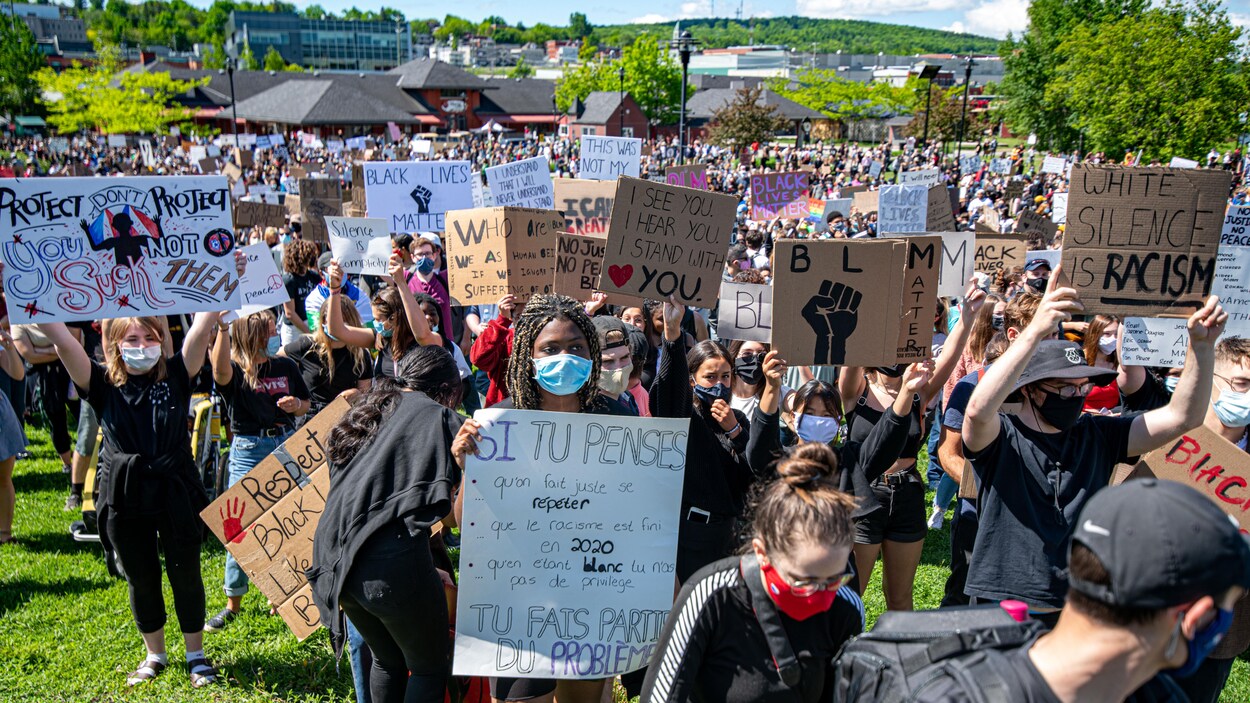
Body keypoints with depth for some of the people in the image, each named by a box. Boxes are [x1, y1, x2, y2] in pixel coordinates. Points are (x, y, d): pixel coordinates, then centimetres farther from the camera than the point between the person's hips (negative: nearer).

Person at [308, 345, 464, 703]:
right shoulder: (440, 417, 1)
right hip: (391, 563, -7)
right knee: (430, 666, 14)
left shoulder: (363, 414, 22)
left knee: (388, 660, 27)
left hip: (336, 562, 7)